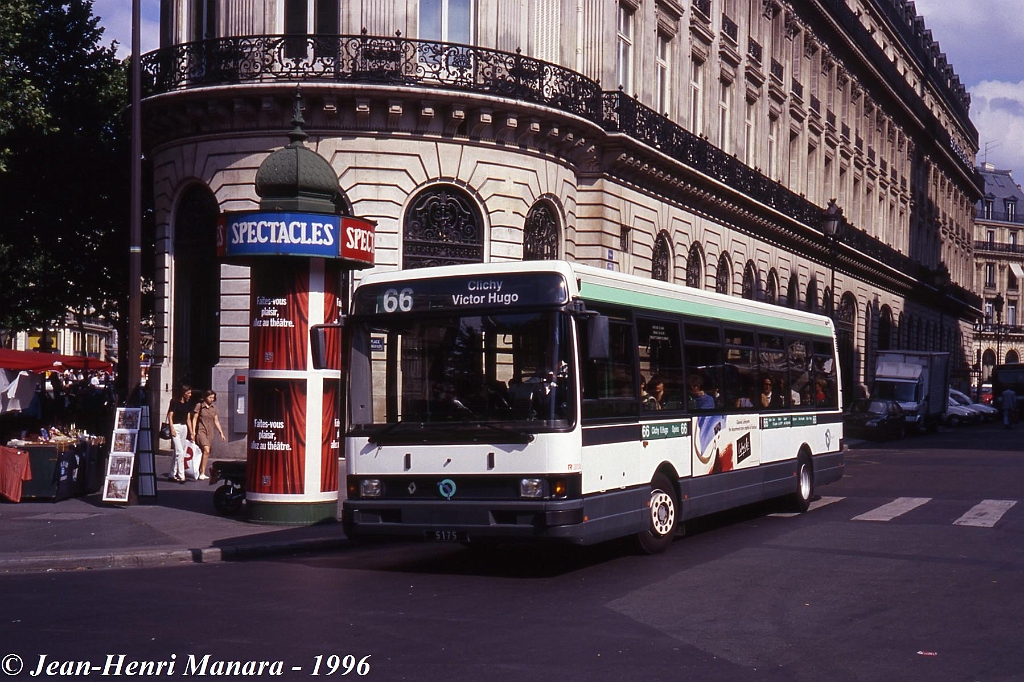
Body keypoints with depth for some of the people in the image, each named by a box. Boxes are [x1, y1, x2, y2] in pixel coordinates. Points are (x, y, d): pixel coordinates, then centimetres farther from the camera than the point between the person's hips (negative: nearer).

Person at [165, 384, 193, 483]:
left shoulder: (188, 404, 12)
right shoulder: (175, 402, -7)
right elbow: (170, 416, -9)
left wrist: (191, 433, 15)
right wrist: (172, 429, -18)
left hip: (184, 428, 7)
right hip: (175, 427, -7)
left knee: (177, 453, 10)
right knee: (180, 452, -13)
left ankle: (172, 474, 18)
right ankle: (181, 476, -14)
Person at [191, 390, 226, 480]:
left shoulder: (214, 408, 12)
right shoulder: (199, 405, -2)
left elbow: (216, 421, 17)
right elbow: (194, 419, -1)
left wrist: (221, 433, 14)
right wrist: (193, 431, -7)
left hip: (210, 432, 6)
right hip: (201, 431, -6)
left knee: (206, 453, 4)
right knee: (206, 450, -20)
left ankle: (201, 472, 10)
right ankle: (202, 473, -20)